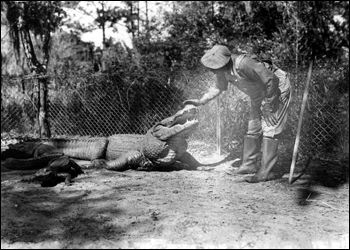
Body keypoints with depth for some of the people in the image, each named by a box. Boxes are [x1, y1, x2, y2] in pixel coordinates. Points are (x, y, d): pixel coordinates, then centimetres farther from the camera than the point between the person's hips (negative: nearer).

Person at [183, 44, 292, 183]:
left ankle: (265, 172, -9)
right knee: (253, 129, 11)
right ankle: (249, 164, 20)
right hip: (259, 95, 9)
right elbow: (218, 87, 9)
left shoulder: (244, 64, -38)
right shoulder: (223, 71, -11)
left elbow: (272, 80, -33)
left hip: (278, 90, -8)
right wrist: (200, 101, 0)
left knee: (269, 130, -11)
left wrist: (268, 103, -23)